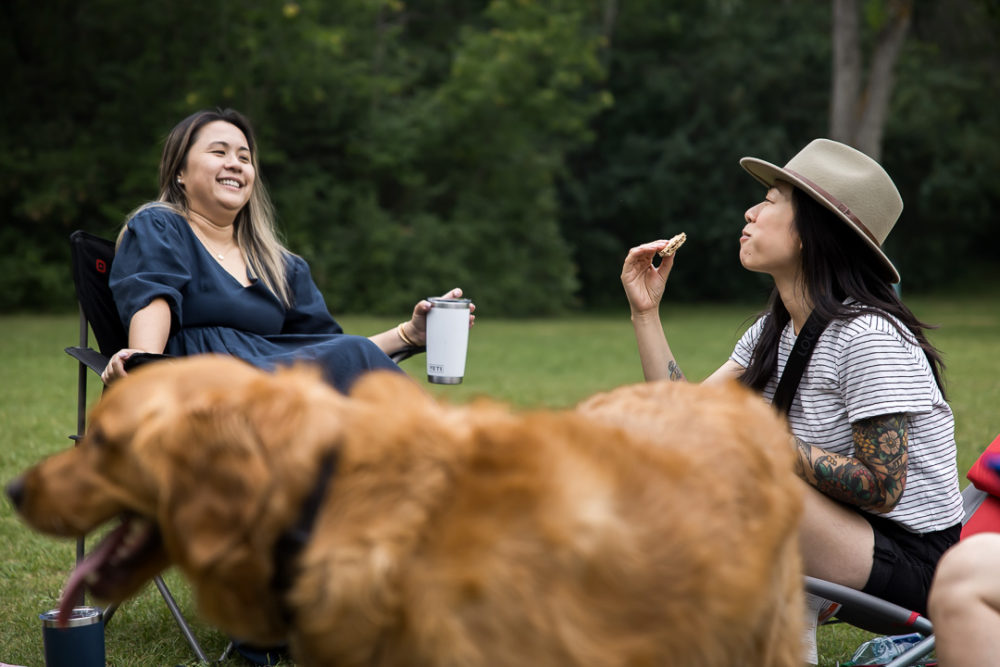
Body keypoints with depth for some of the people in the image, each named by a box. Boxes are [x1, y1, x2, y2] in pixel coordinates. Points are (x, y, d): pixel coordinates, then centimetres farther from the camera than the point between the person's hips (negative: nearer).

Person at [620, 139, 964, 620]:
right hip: (840, 527, 9)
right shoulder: (772, 333, 7)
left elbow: (881, 489, -22)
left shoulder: (868, 338, -20)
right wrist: (646, 310, 0)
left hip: (911, 559, -8)